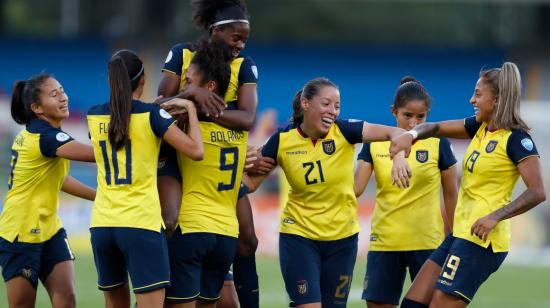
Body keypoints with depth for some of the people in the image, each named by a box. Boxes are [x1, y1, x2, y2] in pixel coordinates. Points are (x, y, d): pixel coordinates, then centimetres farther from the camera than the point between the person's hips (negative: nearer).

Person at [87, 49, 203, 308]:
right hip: (141, 222, -5)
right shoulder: (151, 114, -6)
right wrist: (190, 108, 3)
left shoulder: (94, 116, 9)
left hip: (102, 223, 5)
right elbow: (196, 151, -10)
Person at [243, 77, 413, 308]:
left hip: (342, 238, 1)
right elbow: (250, 182, -1)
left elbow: (395, 133, -21)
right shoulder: (282, 141, -10)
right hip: (299, 235, -1)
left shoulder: (343, 131, -12)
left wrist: (399, 156, -40)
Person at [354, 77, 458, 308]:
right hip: (384, 243, 3)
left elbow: (451, 195, 4)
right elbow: (355, 188, -2)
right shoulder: (375, 143, 3)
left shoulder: (438, 144, -3)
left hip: (427, 244, -3)